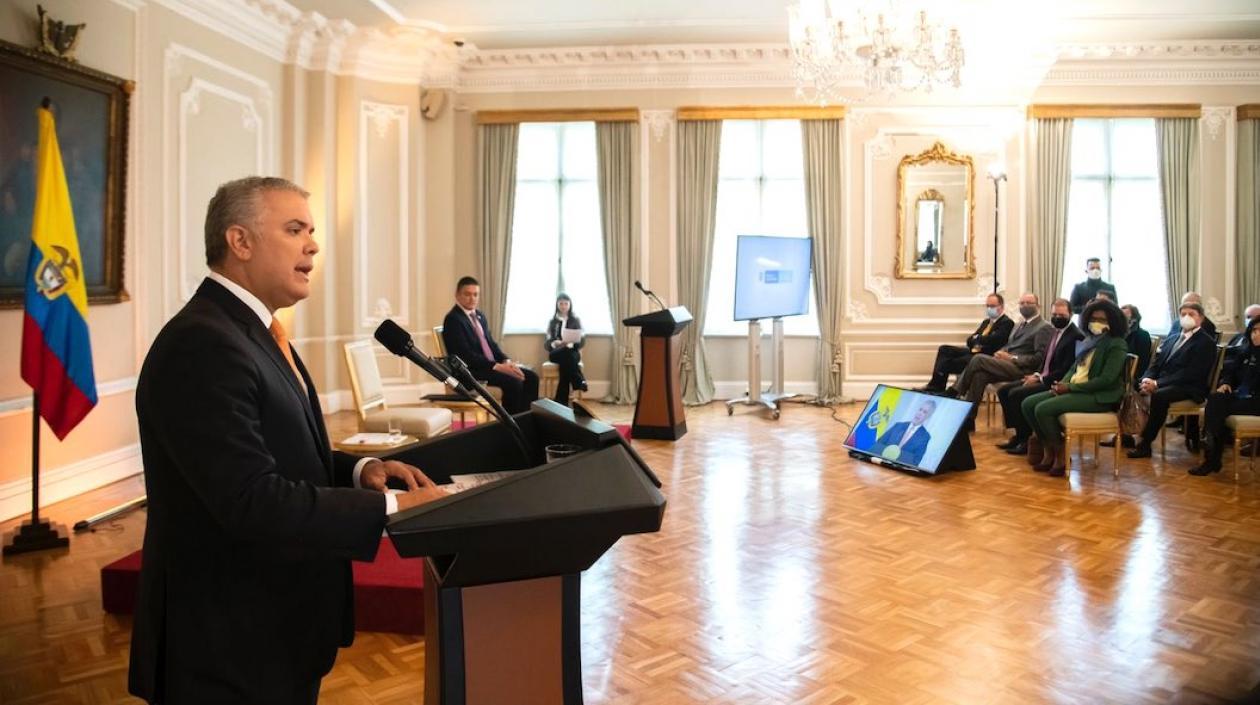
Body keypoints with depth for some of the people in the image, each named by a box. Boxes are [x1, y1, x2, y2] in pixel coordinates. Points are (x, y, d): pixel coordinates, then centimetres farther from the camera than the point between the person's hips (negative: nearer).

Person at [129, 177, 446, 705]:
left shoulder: (249, 330, 10)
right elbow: (252, 499, -29)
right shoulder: (201, 343, -23)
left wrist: (359, 469, -3)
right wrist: (392, 508, -25)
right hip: (231, 641, -9)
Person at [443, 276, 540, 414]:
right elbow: (466, 355, -19)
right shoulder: (453, 319, -12)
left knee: (531, 377, -5)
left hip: (492, 365, 9)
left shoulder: (480, 316, 16)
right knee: (513, 382, -27)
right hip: (470, 370, -9)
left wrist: (506, 361, -2)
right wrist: (498, 366, -22)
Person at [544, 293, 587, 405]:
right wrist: (555, 343, -19)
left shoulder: (576, 320, 12)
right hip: (555, 352, 0)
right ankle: (579, 382, -37)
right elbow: (547, 343, 6)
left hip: (572, 352, 0)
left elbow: (581, 341, 2)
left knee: (565, 362, -37)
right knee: (566, 354, -38)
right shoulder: (552, 321, 15)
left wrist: (570, 344, -20)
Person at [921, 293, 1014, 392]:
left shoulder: (1007, 322, -8)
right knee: (944, 349, -2)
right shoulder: (986, 321, 21)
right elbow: (970, 340, 15)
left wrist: (976, 338, -5)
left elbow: (992, 340, -23)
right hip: (974, 351, 10)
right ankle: (935, 386, -10)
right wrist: (977, 342, -9)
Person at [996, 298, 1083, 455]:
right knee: (1003, 390, 2)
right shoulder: (1057, 332, 14)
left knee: (1016, 394, -22)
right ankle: (1019, 434, 8)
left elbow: (1066, 370, -20)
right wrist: (1037, 375, 2)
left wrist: (1041, 378, -17)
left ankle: (1026, 439, -8)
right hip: (1044, 378, 10)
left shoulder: (1076, 336, -15)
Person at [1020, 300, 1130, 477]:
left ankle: (1061, 455, -10)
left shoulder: (1116, 345, -8)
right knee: (1028, 404, -6)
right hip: (1073, 389, 9)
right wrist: (1062, 383, -4)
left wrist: (1070, 387, -18)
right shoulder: (1088, 341, 16)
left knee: (1043, 409, -26)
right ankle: (1048, 450, 1)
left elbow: (1106, 380, -17)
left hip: (1099, 396, -9)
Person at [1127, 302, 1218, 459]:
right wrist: (1147, 379, -9)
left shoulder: (1206, 343, -4)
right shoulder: (1172, 339, 20)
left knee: (1159, 395, -36)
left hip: (1188, 388, -8)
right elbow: (1156, 363, 15)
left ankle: (1145, 444, -29)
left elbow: (1190, 374, -16)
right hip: (1161, 383, 8)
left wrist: (1157, 383, -22)